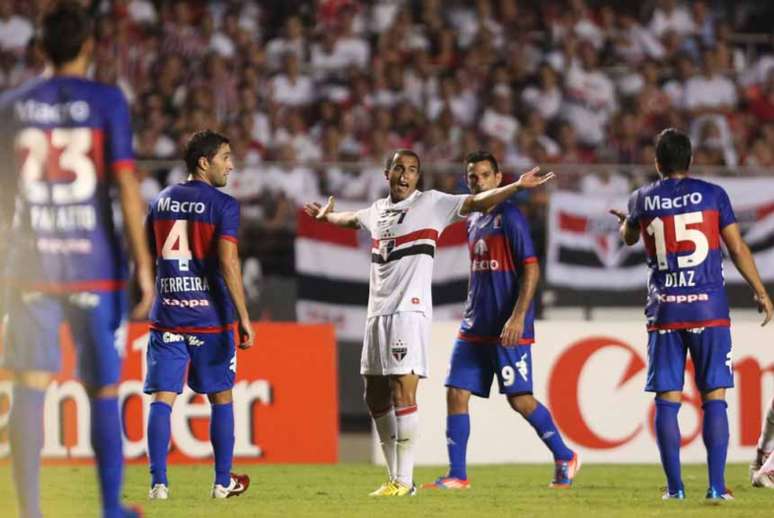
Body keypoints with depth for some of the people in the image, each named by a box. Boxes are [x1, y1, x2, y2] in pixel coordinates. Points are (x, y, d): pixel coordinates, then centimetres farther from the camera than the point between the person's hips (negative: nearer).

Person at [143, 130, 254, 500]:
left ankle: (158, 483, -9)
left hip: (166, 316, 3)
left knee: (162, 398, 0)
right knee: (221, 398, 11)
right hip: (210, 316, -3)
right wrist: (244, 317, -13)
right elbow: (228, 263, -15)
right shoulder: (223, 205, -7)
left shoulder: (160, 202, 10)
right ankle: (223, 482, 16)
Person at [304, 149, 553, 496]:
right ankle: (395, 477, 16)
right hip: (377, 312, 7)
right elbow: (352, 219, 41)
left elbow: (477, 202, -9)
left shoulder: (431, 204, 1)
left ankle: (404, 481, -12)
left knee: (402, 393, -14)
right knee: (375, 398, 8)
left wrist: (518, 186, -22)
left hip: (410, 311, -7)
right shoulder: (377, 210, 19)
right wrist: (326, 215, 58)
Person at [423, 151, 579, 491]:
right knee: (457, 394, -1)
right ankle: (457, 475, 2)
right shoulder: (473, 220, 15)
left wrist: (518, 317, -21)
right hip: (475, 328, 8)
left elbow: (531, 270, -13)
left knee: (519, 399, -6)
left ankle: (565, 459, 12)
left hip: (508, 329, -8)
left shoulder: (509, 217, -9)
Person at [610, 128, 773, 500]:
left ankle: (675, 485, 2)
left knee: (667, 400, 5)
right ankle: (717, 485, -7)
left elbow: (628, 238, 26)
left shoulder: (642, 199, 5)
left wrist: (624, 222, 51)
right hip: (709, 310, -1)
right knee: (714, 397, 0)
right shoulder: (712, 194, 0)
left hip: (664, 312, 1)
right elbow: (738, 249, 1)